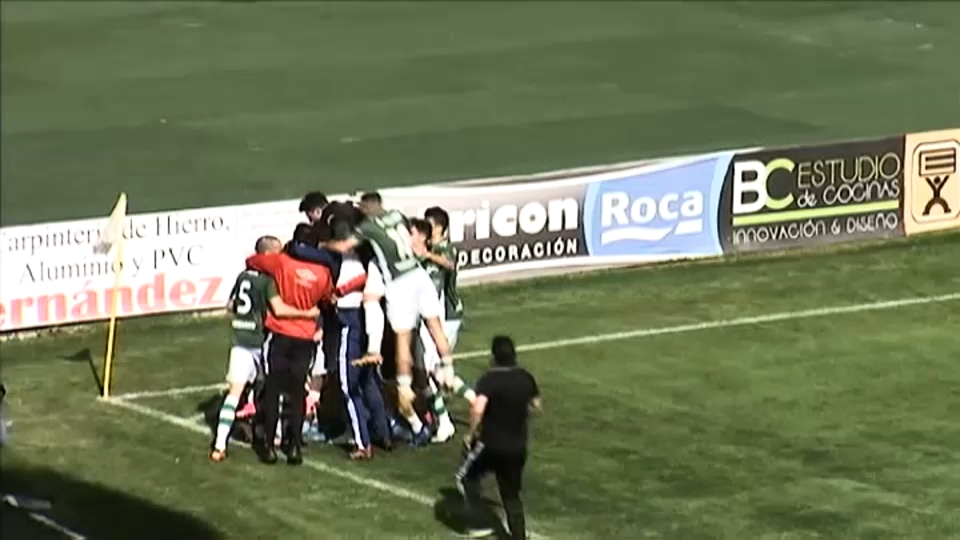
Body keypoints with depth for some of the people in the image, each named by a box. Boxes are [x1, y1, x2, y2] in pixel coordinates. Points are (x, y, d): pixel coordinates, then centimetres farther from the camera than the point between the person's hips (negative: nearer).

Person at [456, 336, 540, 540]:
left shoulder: (489, 380, -18)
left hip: (491, 445, -5)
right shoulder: (526, 378, 1)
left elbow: (477, 409, -31)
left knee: (467, 476, 22)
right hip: (517, 447, 5)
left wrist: (471, 434, -16)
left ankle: (477, 523, 14)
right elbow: (536, 406, 16)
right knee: (512, 495, 17)